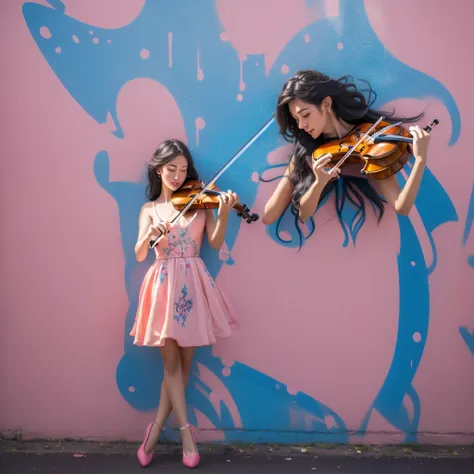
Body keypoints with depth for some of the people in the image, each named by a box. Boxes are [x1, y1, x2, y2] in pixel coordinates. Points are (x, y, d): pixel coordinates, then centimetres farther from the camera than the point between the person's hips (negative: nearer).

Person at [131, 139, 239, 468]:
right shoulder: (150, 209, 8)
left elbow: (216, 243, -6)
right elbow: (140, 255, -4)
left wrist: (223, 213, -22)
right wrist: (151, 234, -25)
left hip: (193, 285, 1)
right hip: (164, 286, 0)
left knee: (184, 360, 6)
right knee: (171, 361, 1)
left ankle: (157, 427, 22)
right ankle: (186, 431, 12)